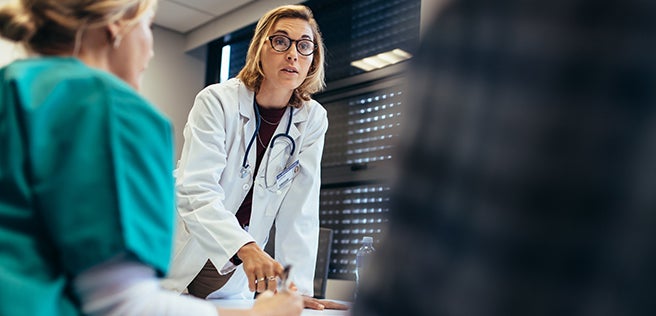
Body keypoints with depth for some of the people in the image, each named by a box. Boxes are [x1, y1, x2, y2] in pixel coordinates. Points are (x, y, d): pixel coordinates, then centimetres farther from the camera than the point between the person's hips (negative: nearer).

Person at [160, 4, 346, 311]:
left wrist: (298, 289, -17)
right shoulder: (217, 101, -15)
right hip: (179, 265, -2)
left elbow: (299, 213, -8)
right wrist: (247, 248, -41)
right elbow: (196, 193, -25)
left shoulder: (313, 120, -5)